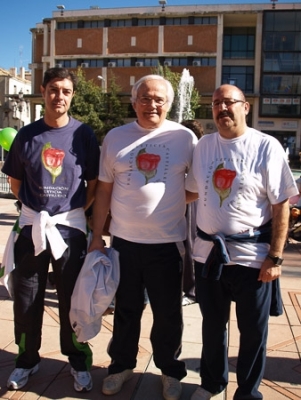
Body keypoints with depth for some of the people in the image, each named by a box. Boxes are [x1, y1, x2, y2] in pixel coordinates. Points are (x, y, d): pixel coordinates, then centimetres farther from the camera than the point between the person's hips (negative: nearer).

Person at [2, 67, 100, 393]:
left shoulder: (83, 134, -2)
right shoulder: (27, 134, 2)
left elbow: (94, 182, 3)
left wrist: (75, 210, -4)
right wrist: (33, 208, 3)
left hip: (70, 226, -2)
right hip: (31, 225, 2)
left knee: (72, 298, 9)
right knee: (26, 298, 12)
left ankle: (78, 361, 27)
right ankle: (27, 359, 31)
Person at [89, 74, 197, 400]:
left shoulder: (184, 137, -2)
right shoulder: (115, 137, 2)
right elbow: (104, 189, 4)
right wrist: (96, 236, 4)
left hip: (167, 242, -1)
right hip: (124, 240, 2)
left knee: (168, 313, 13)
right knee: (126, 309, 18)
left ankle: (170, 369, 35)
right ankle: (121, 364, 39)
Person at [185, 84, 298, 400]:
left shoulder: (267, 147, -8)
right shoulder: (202, 146, 5)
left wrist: (275, 257, -11)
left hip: (252, 255, -3)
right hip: (208, 252, 4)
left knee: (253, 331, 12)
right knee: (212, 324, 20)